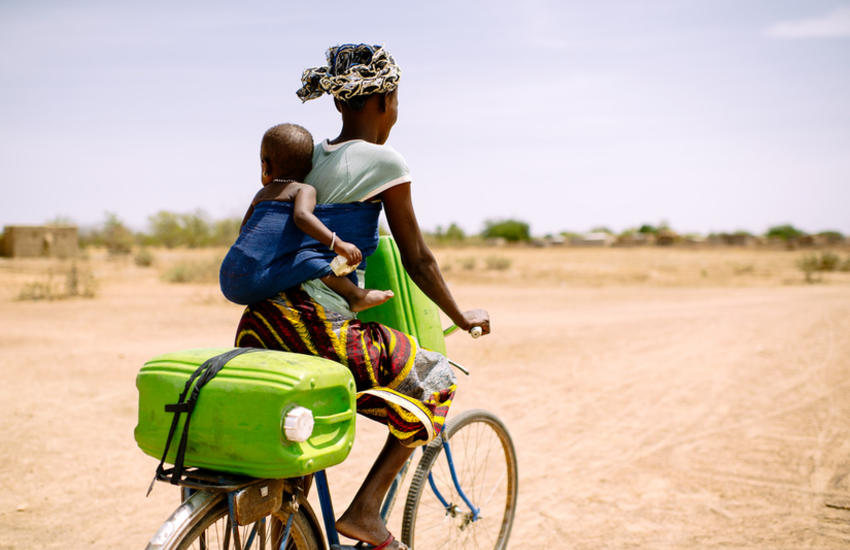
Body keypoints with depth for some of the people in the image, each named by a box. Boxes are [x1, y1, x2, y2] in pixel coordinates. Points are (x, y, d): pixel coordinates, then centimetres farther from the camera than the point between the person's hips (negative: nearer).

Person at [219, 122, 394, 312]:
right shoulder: (304, 190, 0)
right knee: (312, 261, -10)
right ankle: (356, 296, -5)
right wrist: (336, 243, -27)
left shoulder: (262, 193, 22)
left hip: (229, 282, 7)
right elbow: (301, 216, -23)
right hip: (253, 281, -7)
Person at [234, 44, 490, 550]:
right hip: (323, 326, -7)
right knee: (436, 383, 12)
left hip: (263, 320, 8)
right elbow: (418, 261, 0)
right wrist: (461, 317, 15)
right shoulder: (383, 161, -4)